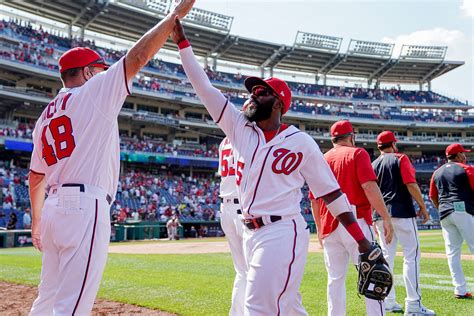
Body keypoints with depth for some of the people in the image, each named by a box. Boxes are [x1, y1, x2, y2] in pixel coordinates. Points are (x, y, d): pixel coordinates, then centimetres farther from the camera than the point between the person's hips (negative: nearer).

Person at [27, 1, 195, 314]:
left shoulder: (45, 118, 21)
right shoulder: (94, 92, 0)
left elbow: (36, 177, 24)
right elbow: (137, 57, -6)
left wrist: (37, 222, 32)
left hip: (54, 208, 9)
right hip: (86, 208, -8)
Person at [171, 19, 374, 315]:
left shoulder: (301, 142, -2)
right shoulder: (239, 128, 10)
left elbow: (331, 191, -1)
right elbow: (205, 88, 7)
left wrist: (361, 240, -3)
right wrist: (182, 42, 3)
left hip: (283, 234, -6)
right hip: (251, 233, 6)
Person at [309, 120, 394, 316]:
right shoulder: (357, 153, 1)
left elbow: (314, 200, 15)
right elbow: (369, 187, -13)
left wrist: (320, 229, 24)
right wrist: (386, 218, -13)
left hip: (329, 227, 5)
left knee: (335, 279, 10)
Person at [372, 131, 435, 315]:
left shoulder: (373, 165, 13)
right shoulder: (400, 158, -1)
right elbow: (411, 184, -11)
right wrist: (423, 207, -4)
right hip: (402, 213, -6)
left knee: (387, 256, 11)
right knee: (411, 255, -6)